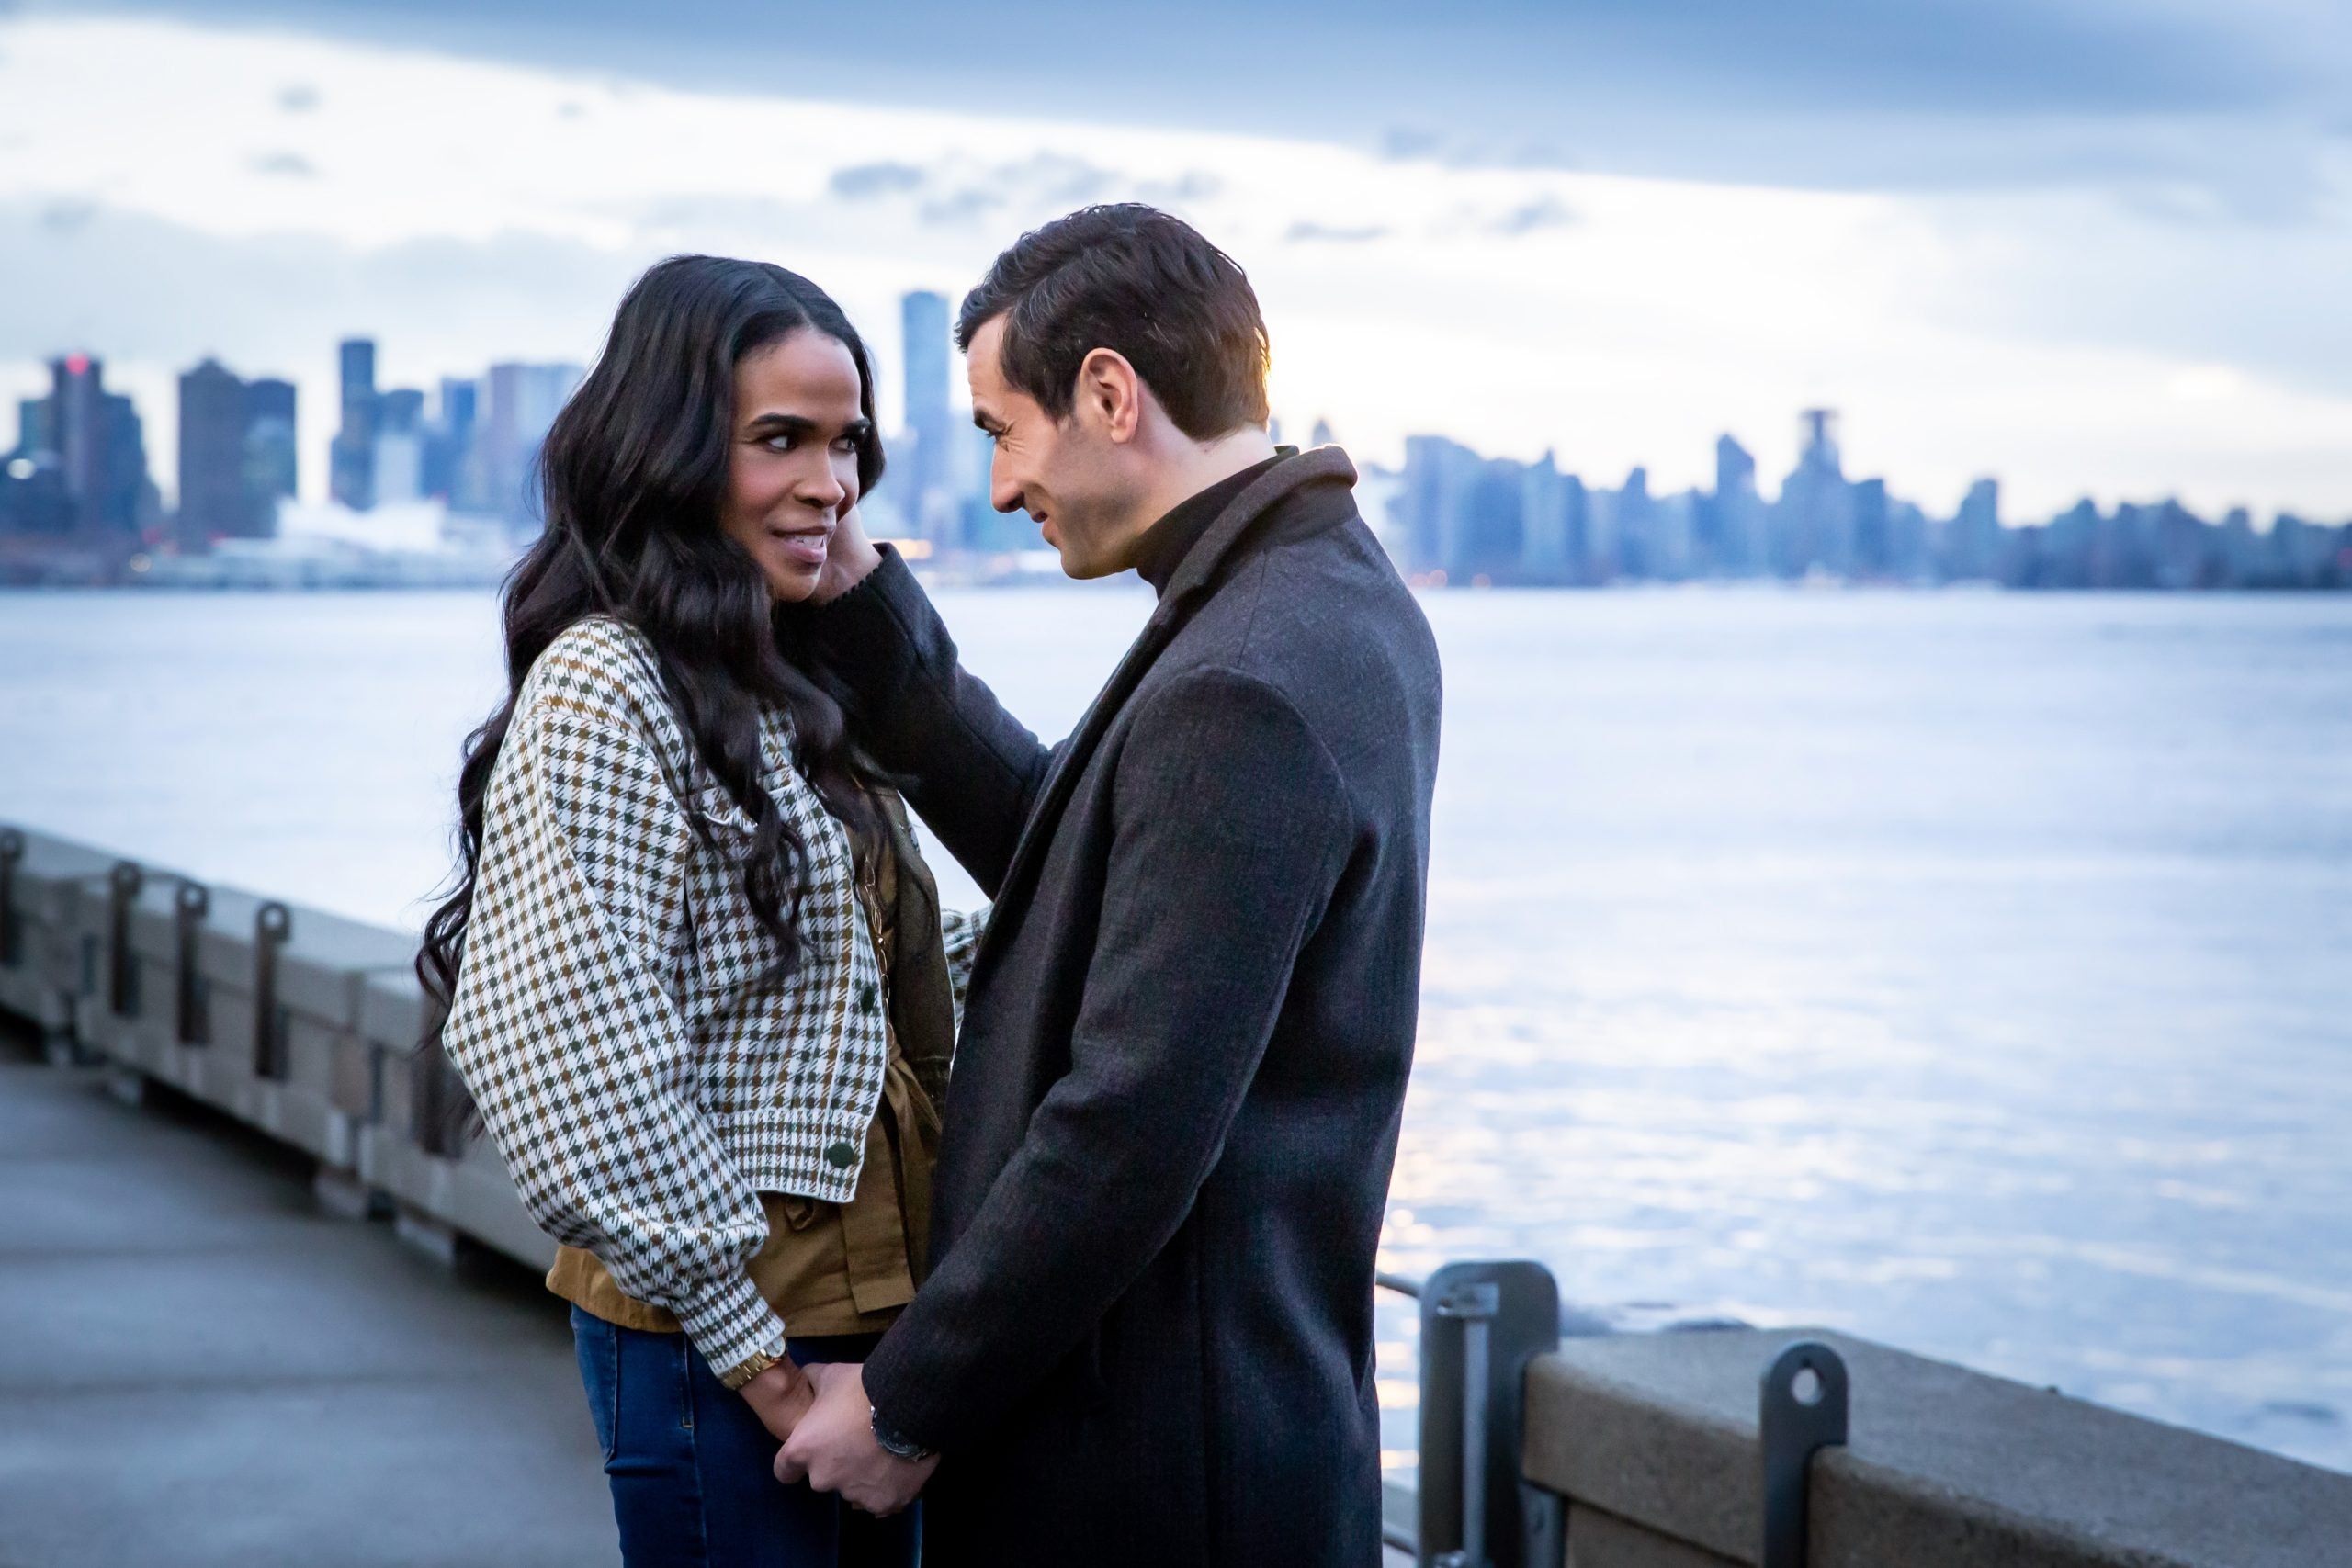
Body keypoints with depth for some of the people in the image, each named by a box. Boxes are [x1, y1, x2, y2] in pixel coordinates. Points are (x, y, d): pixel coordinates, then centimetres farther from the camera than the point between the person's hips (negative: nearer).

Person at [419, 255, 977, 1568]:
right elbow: (575, 1060, -22)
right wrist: (753, 1348, -18)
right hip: (720, 1343, -9)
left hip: (867, 1310, 9)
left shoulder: (781, 689, 13)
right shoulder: (605, 695, -16)